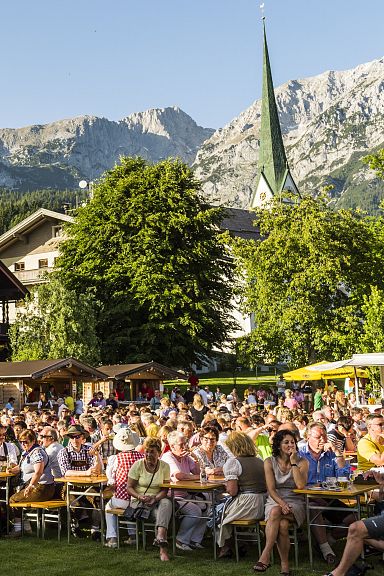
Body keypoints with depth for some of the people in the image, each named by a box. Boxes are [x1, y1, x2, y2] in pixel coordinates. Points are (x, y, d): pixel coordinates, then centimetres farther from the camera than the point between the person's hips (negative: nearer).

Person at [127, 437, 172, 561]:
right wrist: (140, 497, -22)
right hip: (138, 501, -2)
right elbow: (129, 488, -3)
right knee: (161, 514, -30)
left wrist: (155, 498, -21)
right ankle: (162, 548, -32)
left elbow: (165, 489, 0)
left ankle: (160, 538, -46)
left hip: (157, 499, 2)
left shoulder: (164, 466, 2)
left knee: (167, 503, -34)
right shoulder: (137, 465, -4)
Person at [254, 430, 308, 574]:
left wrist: (294, 462, -13)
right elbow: (271, 489, -5)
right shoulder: (270, 462, 3)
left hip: (295, 503, -1)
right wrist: (281, 504, -23)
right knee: (282, 525, -33)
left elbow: (301, 485, -15)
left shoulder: (302, 462, 1)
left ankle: (265, 555, -30)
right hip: (275, 501, 1)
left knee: (275, 512, -33)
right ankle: (284, 565, -29)